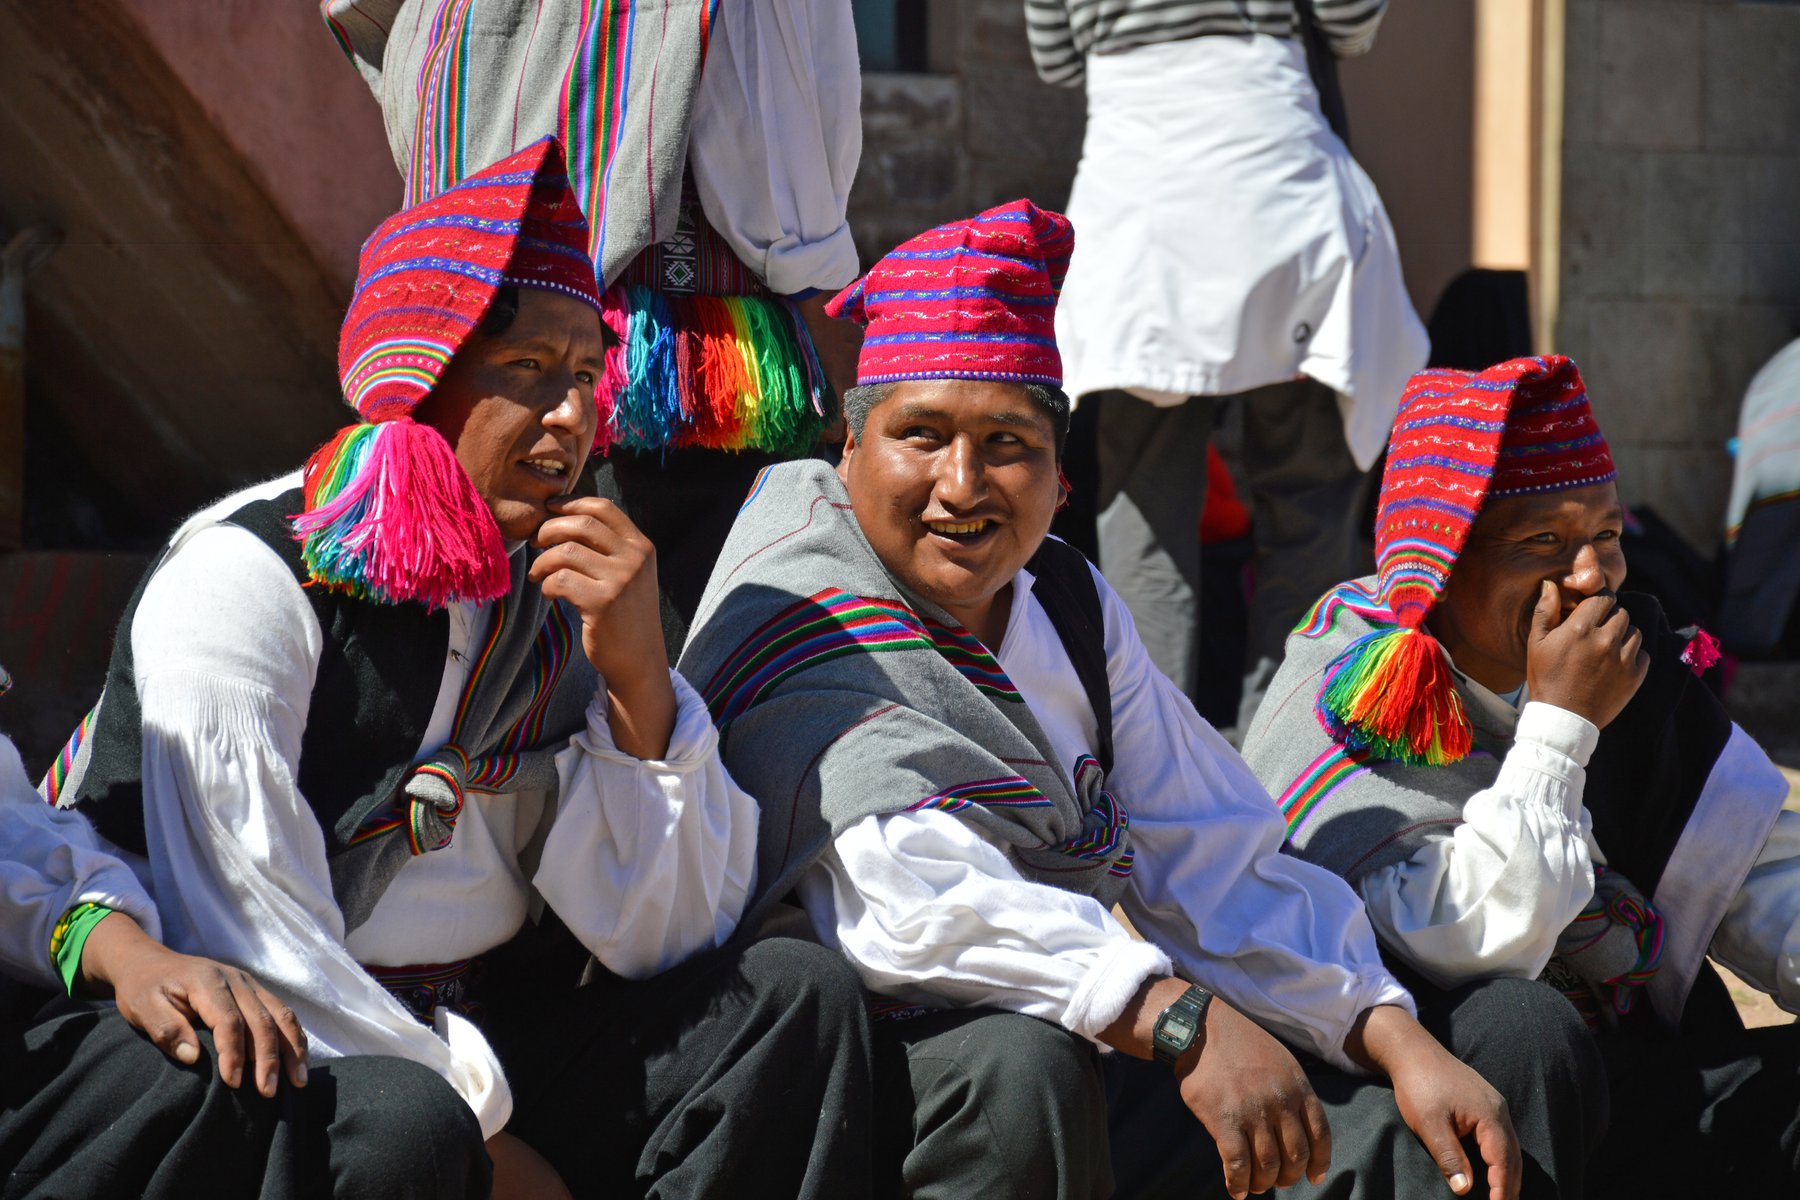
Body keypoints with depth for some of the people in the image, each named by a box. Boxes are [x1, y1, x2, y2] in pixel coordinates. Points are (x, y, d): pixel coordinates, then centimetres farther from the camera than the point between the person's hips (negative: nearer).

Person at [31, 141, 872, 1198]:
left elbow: (663, 942, 3)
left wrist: (639, 683, -9)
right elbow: (256, 954, -19)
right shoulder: (242, 580, -12)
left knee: (799, 995, -10)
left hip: (474, 1038, 7)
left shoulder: (556, 598, 6)